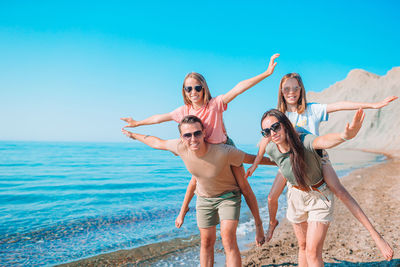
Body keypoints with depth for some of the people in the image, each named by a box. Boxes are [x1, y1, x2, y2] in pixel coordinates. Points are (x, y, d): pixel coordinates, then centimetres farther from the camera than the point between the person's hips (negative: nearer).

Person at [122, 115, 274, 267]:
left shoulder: (224, 152, -35)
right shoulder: (181, 147, -22)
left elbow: (252, 159, -19)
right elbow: (158, 143, -2)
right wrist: (133, 135, 13)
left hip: (228, 195, -4)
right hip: (204, 197, 4)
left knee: (228, 239, -19)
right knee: (206, 241, 9)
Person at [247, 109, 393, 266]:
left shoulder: (305, 141, -33)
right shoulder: (271, 149, -18)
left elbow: (325, 141, -56)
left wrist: (346, 135, -78)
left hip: (320, 197, -4)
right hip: (296, 196, 4)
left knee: (312, 252, -6)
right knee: (302, 246, 19)